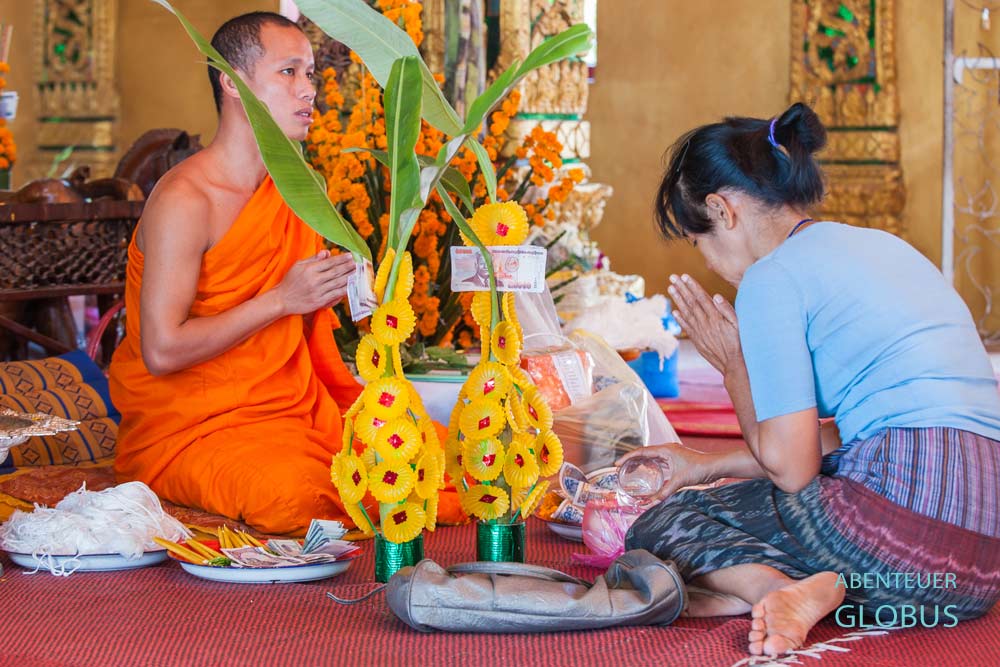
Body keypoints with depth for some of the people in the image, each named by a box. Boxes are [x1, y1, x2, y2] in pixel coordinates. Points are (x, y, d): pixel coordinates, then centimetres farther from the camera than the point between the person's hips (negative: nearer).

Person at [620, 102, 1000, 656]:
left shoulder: (773, 277, -3)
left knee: (659, 527, 11)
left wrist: (733, 363, 11)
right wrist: (712, 465, 37)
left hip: (905, 516, -8)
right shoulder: (883, 246, 23)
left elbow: (790, 468, -5)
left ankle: (788, 590, -17)